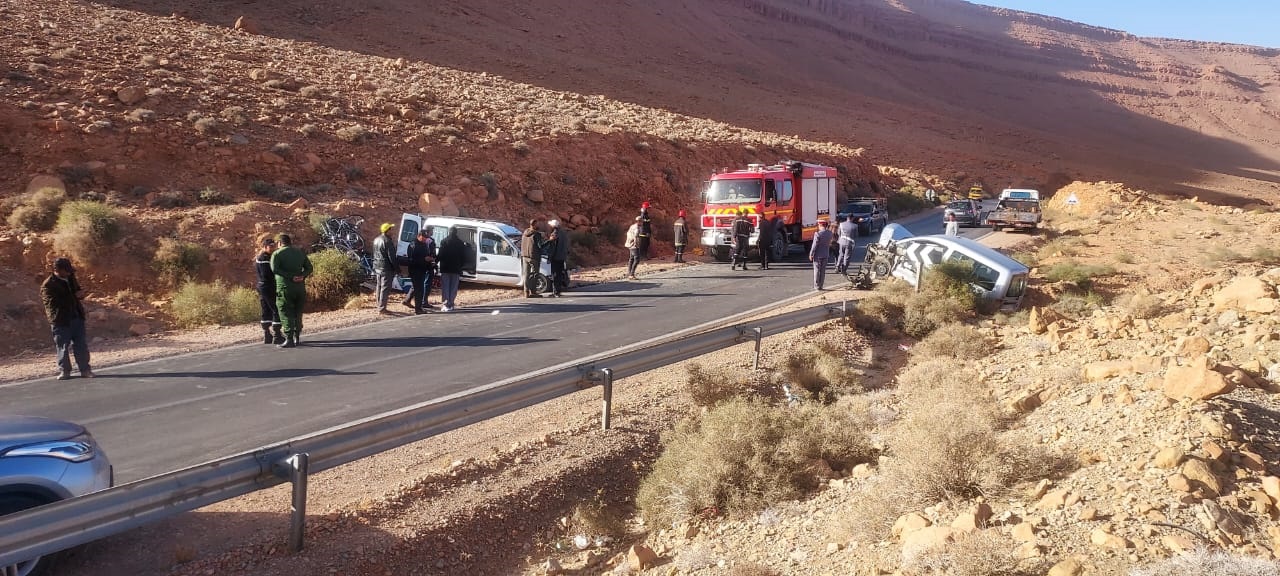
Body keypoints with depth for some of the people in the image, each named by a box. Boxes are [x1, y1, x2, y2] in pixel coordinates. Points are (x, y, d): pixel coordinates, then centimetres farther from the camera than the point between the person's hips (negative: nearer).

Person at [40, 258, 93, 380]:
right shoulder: (48, 285, -9)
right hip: (61, 320, -6)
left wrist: (80, 294, -1)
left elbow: (78, 291, 26)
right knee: (62, 347, 2)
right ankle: (64, 371, 12)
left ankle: (85, 369, 12)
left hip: (77, 317, 6)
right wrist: (74, 296, -18)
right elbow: (54, 302, -18)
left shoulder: (71, 279, 13)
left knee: (81, 345, 6)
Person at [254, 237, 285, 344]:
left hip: (261, 287, 10)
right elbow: (267, 274, -21)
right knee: (277, 311, -8)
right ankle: (277, 336, -9)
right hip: (269, 288, -10)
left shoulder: (259, 257, 17)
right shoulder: (265, 258, -14)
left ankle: (266, 336, 16)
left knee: (266, 312, 13)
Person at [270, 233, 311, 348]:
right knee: (297, 313, 14)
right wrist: (302, 276, -7)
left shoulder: (277, 253, -1)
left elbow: (275, 269, -16)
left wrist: (290, 276, -17)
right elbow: (309, 268, 8)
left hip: (285, 287, -5)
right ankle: (297, 338, 17)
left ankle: (289, 339, -12)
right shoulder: (300, 253, 14)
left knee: (286, 313, -4)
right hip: (300, 286, 5)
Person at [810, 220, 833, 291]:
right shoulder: (829, 233, -3)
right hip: (826, 255, 5)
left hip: (818, 255, -5)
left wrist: (811, 254, -5)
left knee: (817, 270, 5)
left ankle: (816, 286, 8)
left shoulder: (818, 234, -19)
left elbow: (815, 245, -16)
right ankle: (821, 286, 16)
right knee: (823, 271, 12)